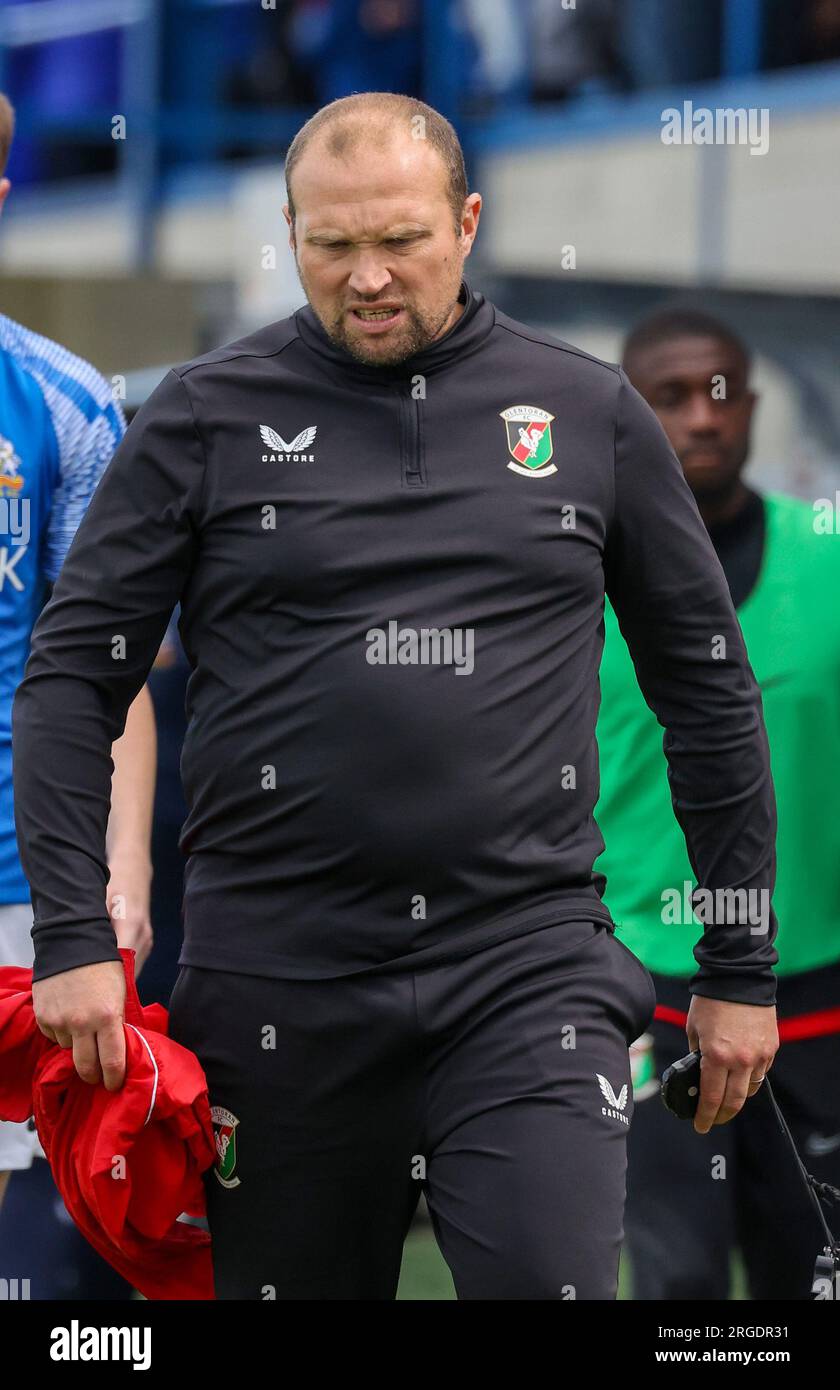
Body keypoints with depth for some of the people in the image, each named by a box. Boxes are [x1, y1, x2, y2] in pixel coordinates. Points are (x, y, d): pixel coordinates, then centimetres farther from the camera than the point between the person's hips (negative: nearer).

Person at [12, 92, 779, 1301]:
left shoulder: (591, 416, 7)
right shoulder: (208, 417, 4)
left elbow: (706, 686, 13)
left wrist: (741, 970, 13)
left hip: (529, 969, 0)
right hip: (279, 972, 0)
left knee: (549, 1282, -15)